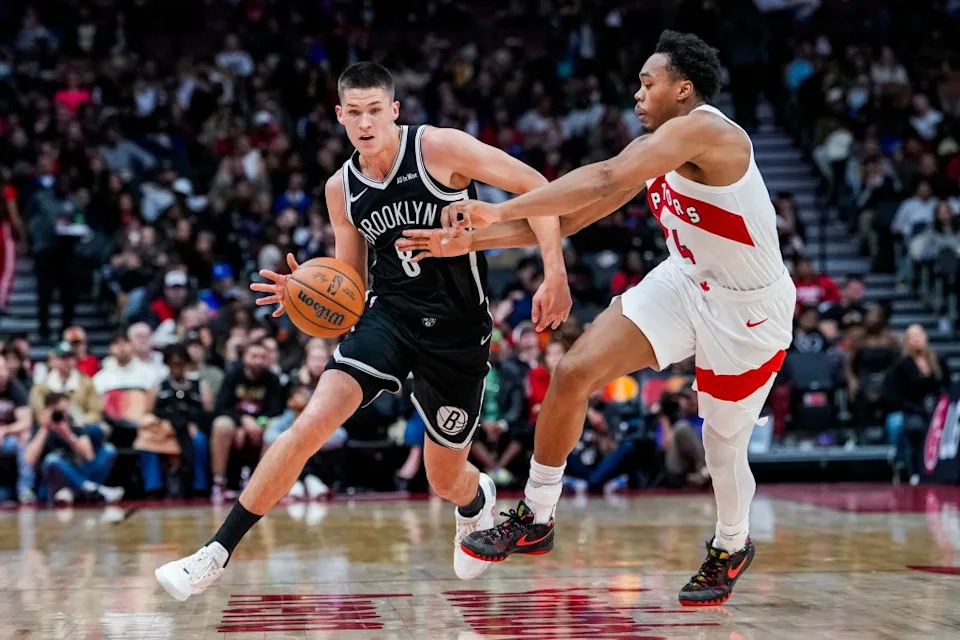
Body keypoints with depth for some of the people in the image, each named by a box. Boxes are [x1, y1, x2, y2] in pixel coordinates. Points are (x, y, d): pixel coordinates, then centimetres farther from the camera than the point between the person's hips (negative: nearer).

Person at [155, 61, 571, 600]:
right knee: (311, 424, -19)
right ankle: (218, 552, -13)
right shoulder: (342, 189, 2)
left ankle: (479, 501, 51)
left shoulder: (440, 147, -13)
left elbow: (536, 187, -11)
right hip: (390, 314, 3)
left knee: (446, 479, 10)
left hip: (458, 328, -3)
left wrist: (555, 275, -19)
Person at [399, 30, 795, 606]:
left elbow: (604, 181, -39)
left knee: (724, 447, 7)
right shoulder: (653, 149, 2)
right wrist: (472, 240, -6)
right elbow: (568, 219, 3)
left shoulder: (701, 129, -27)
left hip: (748, 309, -7)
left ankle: (732, 548, 39)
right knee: (574, 372, -8)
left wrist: (500, 210, -39)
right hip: (685, 280, 8)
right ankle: (535, 519, 4)